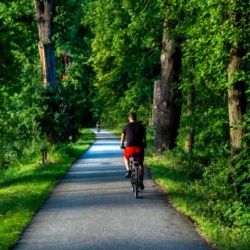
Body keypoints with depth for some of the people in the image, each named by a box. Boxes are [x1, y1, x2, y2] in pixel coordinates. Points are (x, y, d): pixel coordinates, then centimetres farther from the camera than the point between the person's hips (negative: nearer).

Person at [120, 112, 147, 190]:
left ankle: (128, 171, 11)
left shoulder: (126, 126, 9)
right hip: (139, 147, 1)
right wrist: (144, 145, 28)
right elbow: (144, 138, 10)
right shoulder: (141, 126, 10)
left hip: (130, 147, -1)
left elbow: (123, 137, 14)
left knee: (126, 156, 33)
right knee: (141, 164, 19)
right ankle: (141, 182, 13)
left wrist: (122, 145, 31)